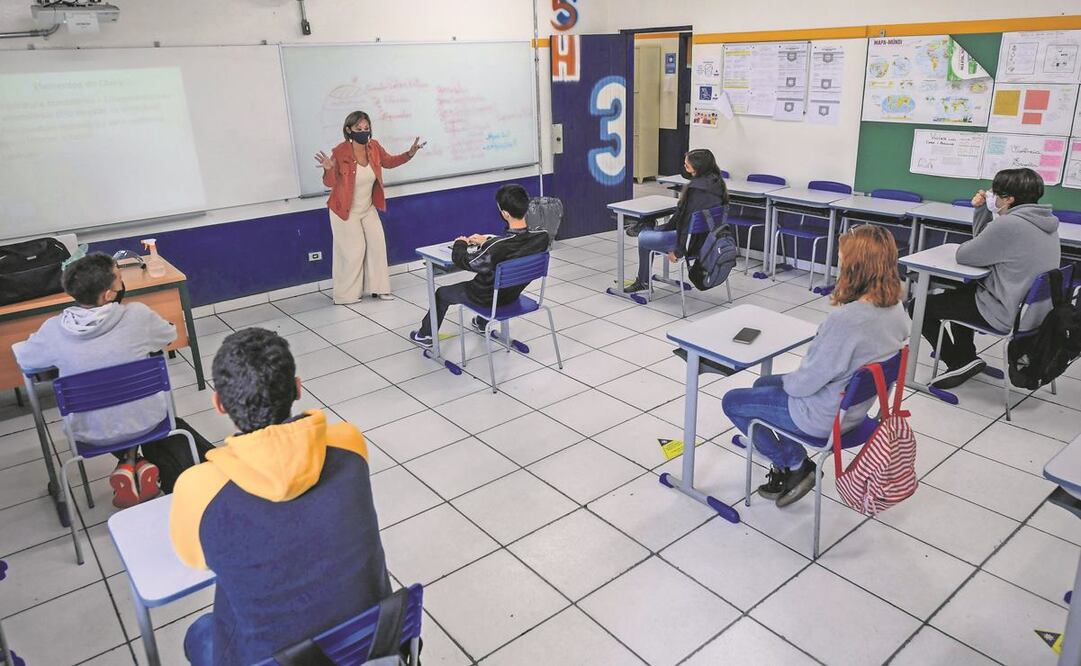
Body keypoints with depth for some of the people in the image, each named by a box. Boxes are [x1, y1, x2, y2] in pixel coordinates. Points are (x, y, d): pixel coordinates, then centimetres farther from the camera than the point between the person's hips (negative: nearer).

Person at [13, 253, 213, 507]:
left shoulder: (54, 330, -18)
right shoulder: (138, 315, -22)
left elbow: (23, 358, 3)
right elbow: (170, 335, -1)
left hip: (91, 433, 1)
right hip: (145, 421, -1)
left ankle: (128, 462, 18)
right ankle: (144, 466, 18)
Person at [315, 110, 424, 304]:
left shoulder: (374, 147, -10)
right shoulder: (340, 152, -25)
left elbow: (388, 161, 11)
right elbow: (330, 183, -18)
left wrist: (409, 154, -2)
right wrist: (329, 169, -40)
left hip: (368, 209, 6)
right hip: (345, 212, -6)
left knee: (377, 245, 7)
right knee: (353, 251, -1)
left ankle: (377, 287, 20)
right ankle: (346, 294, 15)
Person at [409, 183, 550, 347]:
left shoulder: (495, 248, -40)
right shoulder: (542, 237, -22)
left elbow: (461, 261, -23)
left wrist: (460, 243, -3)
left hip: (488, 298, -6)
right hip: (513, 294, 6)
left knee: (442, 293, 21)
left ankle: (426, 335, 44)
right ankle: (482, 323, 59)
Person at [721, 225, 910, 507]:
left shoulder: (845, 320, -36)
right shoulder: (896, 308, -9)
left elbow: (807, 382, -25)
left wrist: (786, 381, -2)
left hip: (823, 417, -8)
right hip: (856, 406, 9)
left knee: (732, 402, 9)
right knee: (762, 384, 27)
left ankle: (795, 464, 14)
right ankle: (788, 471, 24)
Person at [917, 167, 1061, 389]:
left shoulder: (1007, 225, -26)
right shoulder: (1044, 221, 5)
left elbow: (963, 256, -16)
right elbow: (986, 245, 12)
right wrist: (981, 210, 1)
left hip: (1004, 314, -10)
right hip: (1031, 307, 10)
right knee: (958, 291, 32)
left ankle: (959, 363, 9)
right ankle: (965, 357, 31)